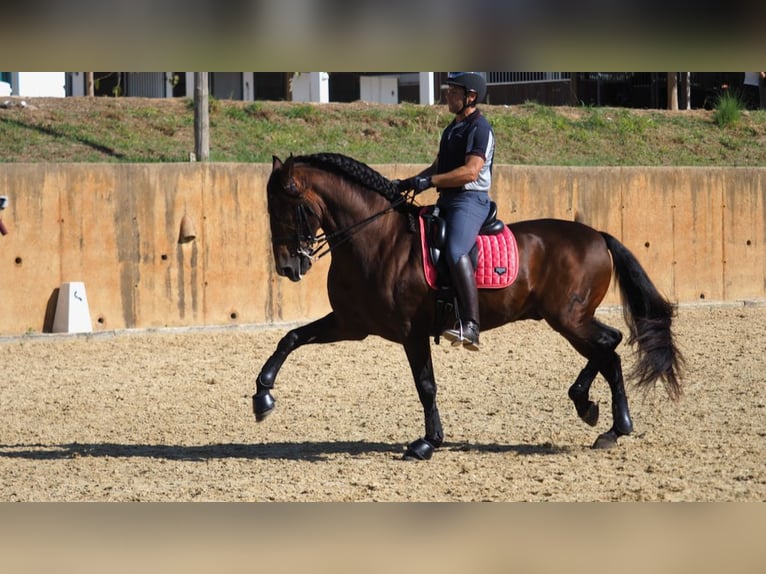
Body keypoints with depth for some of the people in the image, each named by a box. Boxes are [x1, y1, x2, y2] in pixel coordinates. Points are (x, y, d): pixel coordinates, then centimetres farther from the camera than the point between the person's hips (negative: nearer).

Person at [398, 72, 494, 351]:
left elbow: (470, 172, -21)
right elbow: (439, 166, 26)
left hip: (470, 201, -11)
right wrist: (410, 183, 13)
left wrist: (429, 181, -21)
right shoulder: (453, 127, 20)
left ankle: (470, 326, -37)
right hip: (447, 201, 11)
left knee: (456, 252, -31)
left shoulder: (479, 128, -10)